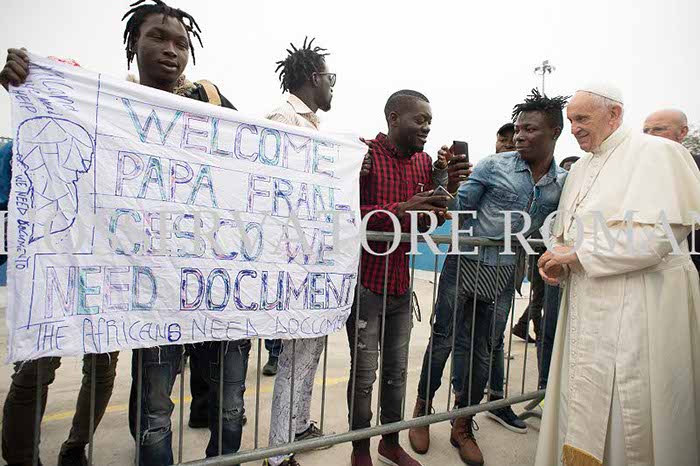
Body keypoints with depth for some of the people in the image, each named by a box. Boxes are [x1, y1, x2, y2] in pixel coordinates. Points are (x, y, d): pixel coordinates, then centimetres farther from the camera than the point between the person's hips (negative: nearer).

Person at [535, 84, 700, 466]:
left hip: (636, 306, -7)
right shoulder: (580, 169, 15)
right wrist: (557, 259, 1)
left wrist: (577, 254, -15)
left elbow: (660, 235, -20)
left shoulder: (655, 152, -8)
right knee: (581, 416, 15)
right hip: (586, 304, 7)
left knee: (627, 423, 3)